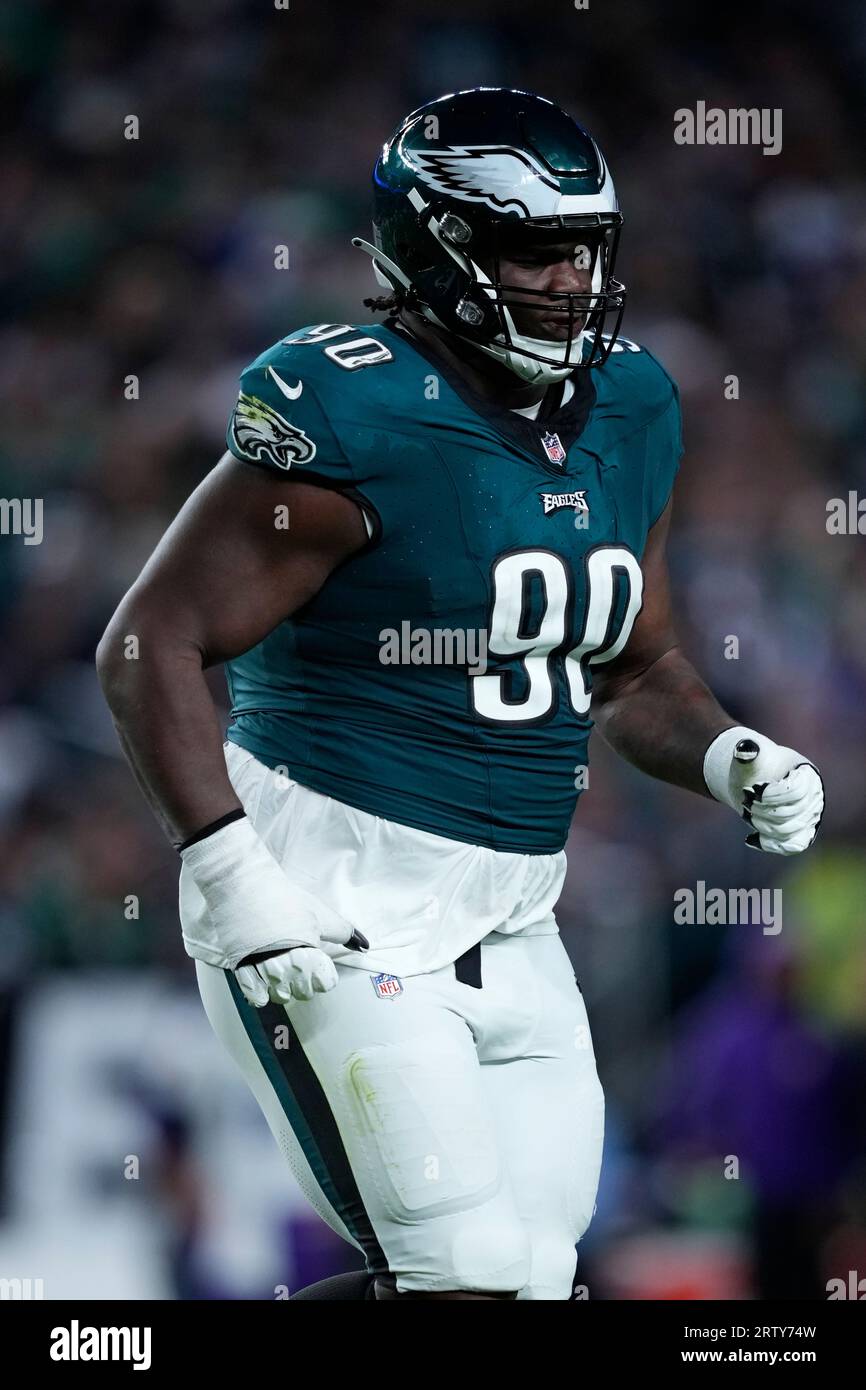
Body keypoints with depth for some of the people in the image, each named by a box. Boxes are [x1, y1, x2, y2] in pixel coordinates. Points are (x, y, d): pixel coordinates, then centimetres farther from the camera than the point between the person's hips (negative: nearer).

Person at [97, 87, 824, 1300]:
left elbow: (637, 672, 22)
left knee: (533, 1275, 7)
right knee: (466, 1276, -14)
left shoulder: (627, 417, 8)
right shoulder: (362, 426, -15)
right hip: (333, 912, -8)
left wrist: (731, 762, 1)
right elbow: (150, 646, -14)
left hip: (508, 924, 8)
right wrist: (238, 884, -21)